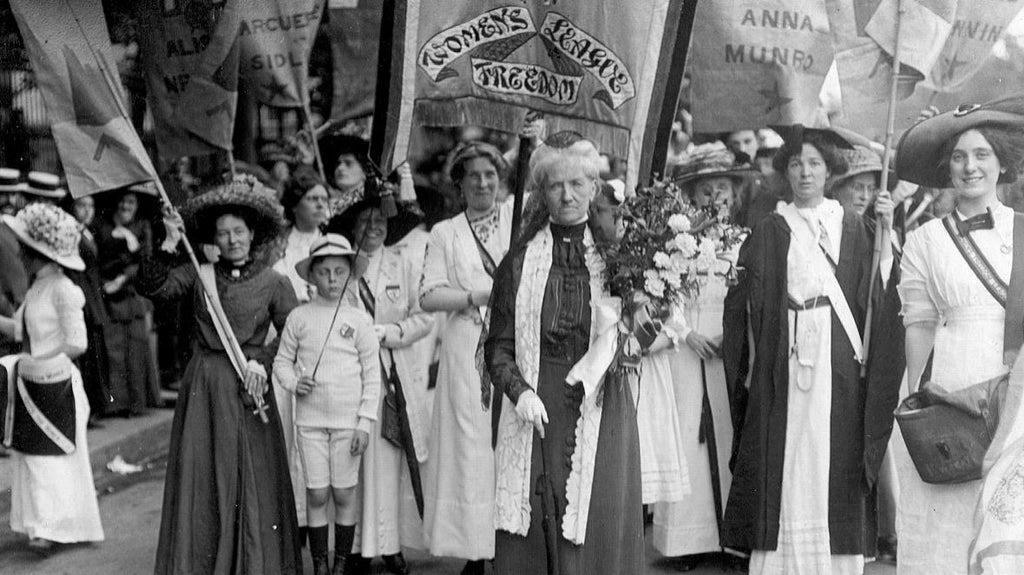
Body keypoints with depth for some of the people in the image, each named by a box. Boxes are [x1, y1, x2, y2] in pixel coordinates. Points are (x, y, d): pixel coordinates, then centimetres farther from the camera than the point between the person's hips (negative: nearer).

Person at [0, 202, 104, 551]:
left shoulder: (62, 289, -18)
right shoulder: (37, 288, 8)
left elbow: (76, 343, -23)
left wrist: (39, 363, -24)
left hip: (54, 384, -8)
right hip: (30, 383, 8)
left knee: (52, 455, 2)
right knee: (31, 454, 13)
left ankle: (51, 528, 13)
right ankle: (41, 522, 25)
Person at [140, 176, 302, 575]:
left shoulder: (273, 283, 1)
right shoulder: (198, 275, 5)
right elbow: (151, 288, -6)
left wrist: (261, 360, -13)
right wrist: (170, 244, -14)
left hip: (248, 389, -1)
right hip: (202, 387, 2)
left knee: (251, 480, 2)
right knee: (201, 479, 4)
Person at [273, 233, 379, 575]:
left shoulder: (359, 319, -2)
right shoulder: (299, 317, 1)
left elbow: (372, 374, -1)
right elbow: (282, 361, 10)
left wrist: (365, 422, -5)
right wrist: (293, 383, -11)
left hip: (348, 420, -1)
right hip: (310, 418, 1)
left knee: (344, 494, 6)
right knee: (317, 494, 4)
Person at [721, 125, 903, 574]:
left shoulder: (852, 226, 10)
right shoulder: (770, 231, 6)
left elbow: (877, 290, 1)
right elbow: (744, 301, -2)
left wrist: (886, 231, -7)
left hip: (837, 359, 1)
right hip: (786, 360, -1)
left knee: (835, 460, 2)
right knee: (786, 459, -1)